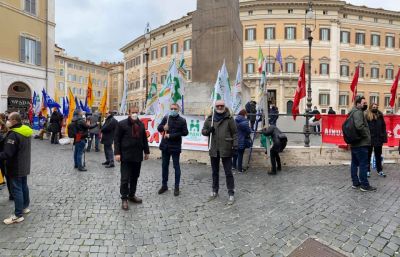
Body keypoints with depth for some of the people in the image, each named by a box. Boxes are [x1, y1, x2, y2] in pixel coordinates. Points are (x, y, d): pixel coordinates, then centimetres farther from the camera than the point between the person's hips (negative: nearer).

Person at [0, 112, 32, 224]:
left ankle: (18, 215, 7)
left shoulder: (13, 134, -24)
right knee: (24, 186, 20)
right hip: (24, 166, 9)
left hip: (16, 168, -9)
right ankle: (25, 207, 34)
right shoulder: (26, 130, 5)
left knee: (16, 190, -1)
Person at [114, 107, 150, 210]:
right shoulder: (122, 124, -4)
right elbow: (117, 139, -5)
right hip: (126, 156, -5)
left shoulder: (141, 124, 12)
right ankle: (124, 198, 12)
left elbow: (144, 139, 17)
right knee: (125, 178, -1)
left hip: (138, 155, 5)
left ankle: (132, 195, 27)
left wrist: (146, 151, 15)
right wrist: (117, 153, -12)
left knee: (135, 177, 13)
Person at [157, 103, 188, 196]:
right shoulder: (166, 118, 4)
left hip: (175, 147, -3)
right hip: (165, 146, 3)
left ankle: (176, 187, 14)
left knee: (176, 167, 4)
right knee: (165, 166, 12)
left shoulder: (182, 120, -4)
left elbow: (185, 133, -9)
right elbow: (159, 128, 6)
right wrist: (163, 127, -19)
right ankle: (164, 185, 26)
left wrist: (171, 135, -13)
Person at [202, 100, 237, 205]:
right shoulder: (209, 118, 6)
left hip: (226, 149, -3)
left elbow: (234, 133, -1)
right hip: (214, 149, 4)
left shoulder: (229, 118, -2)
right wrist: (208, 131, -11)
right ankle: (214, 191, 32)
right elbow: (203, 131, 11)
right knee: (215, 172, 17)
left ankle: (231, 194, 13)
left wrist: (235, 145, -10)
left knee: (228, 172, 2)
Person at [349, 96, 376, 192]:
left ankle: (355, 183, 22)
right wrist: (366, 135, -15)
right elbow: (359, 126, -29)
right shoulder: (358, 112, -14)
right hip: (361, 143, -10)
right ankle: (364, 185, 6)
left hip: (354, 143, 10)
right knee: (363, 164, -2)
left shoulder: (353, 112, 15)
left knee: (354, 163, 13)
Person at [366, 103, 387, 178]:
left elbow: (383, 127, 7)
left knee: (378, 156, 14)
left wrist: (384, 137, 0)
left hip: (378, 139, 4)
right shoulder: (367, 116, -6)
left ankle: (379, 170, 25)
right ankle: (368, 170, 15)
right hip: (369, 139, -4)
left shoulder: (380, 116, 7)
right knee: (368, 155, 7)